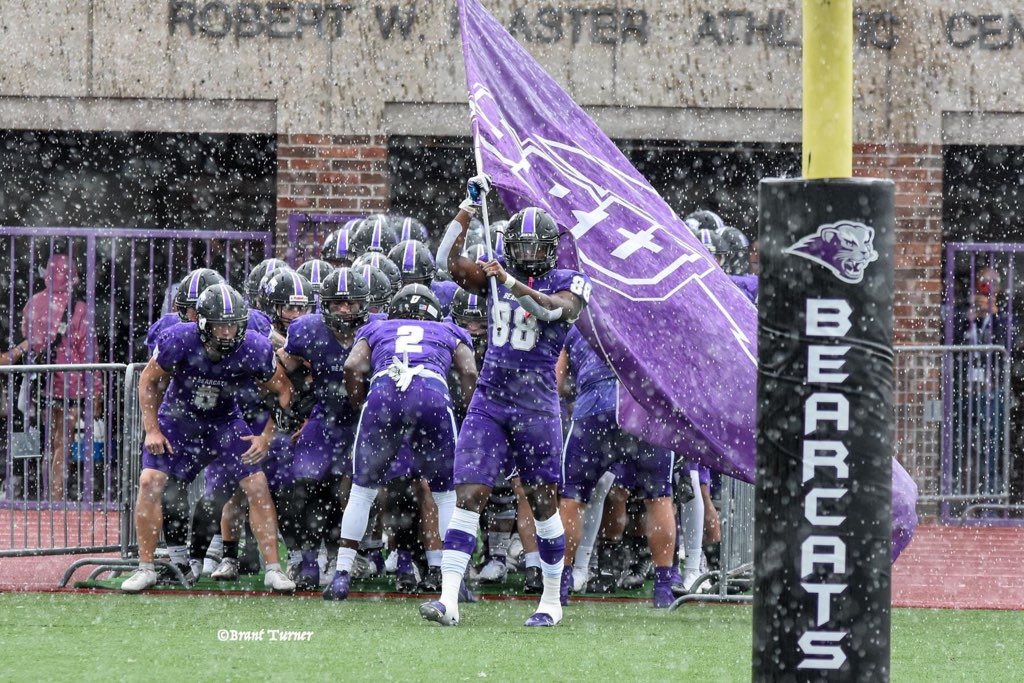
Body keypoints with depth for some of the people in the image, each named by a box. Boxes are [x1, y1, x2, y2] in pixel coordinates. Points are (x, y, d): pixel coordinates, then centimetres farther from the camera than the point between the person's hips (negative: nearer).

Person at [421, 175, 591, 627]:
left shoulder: (569, 284, -1)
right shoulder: (495, 278, 11)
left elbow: (553, 309, -21)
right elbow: (450, 261, 2)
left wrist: (510, 282, -30)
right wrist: (468, 208, -1)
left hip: (536, 407, -3)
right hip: (488, 401, 3)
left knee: (543, 504, 5)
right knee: (468, 497, -8)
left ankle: (551, 601, 19)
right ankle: (449, 600, -14)